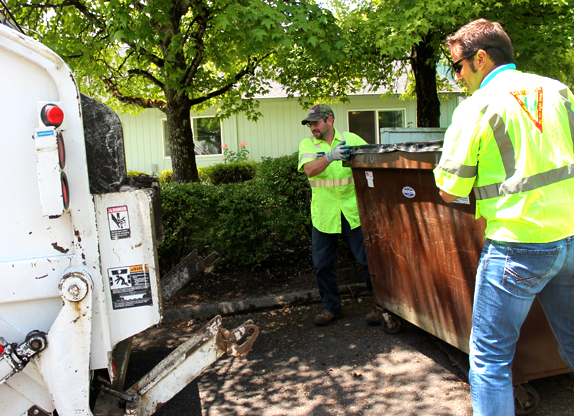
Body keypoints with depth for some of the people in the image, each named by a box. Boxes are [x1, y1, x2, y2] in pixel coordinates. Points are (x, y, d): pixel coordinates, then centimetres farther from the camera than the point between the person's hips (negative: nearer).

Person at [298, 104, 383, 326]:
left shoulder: (352, 139, 5)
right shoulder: (307, 145, 4)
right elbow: (310, 169, -15)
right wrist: (330, 156, -31)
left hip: (352, 213, -1)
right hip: (323, 215, 2)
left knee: (368, 259, 1)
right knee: (322, 265, 8)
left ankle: (381, 304, 20)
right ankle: (331, 307, 26)